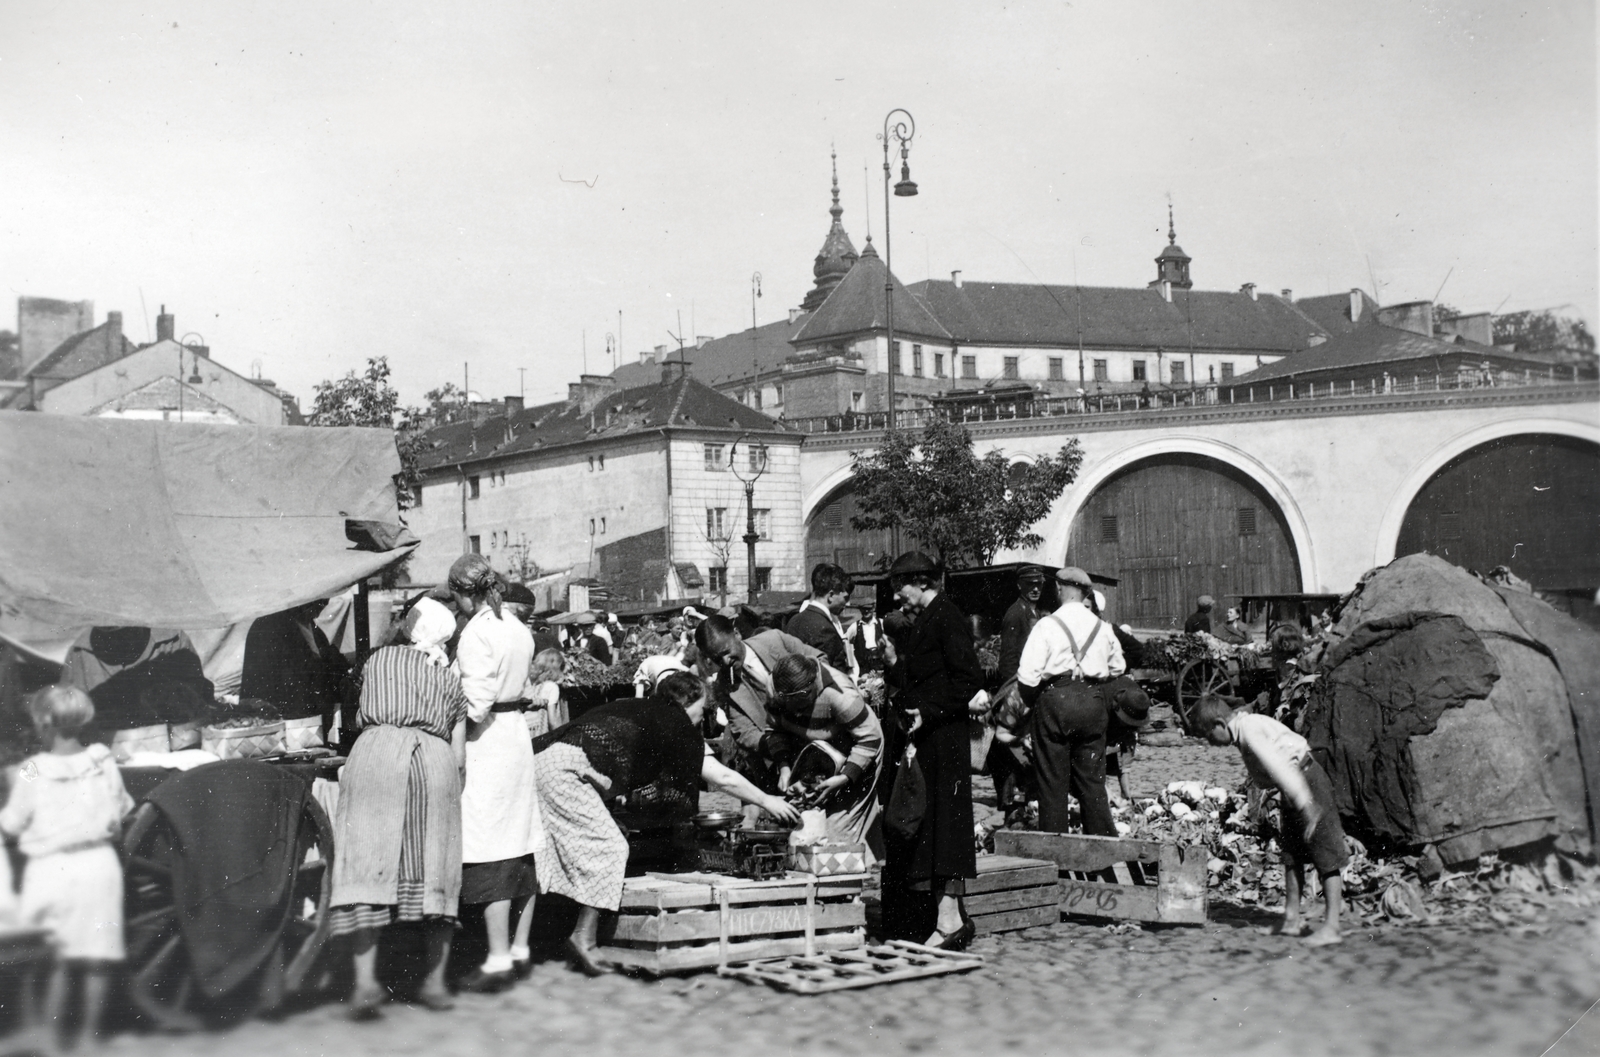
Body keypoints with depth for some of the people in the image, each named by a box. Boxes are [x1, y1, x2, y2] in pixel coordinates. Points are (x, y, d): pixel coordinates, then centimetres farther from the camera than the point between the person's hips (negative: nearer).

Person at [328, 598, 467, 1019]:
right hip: (435, 762, 2)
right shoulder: (450, 680, 23)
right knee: (435, 870, 7)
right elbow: (460, 756, 17)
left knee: (366, 863, -5)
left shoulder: (377, 661, 22)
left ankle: (366, 981, -16)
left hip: (377, 752, -1)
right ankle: (435, 982, 8)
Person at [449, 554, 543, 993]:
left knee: (489, 857, -5)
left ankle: (498, 961, -3)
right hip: (518, 732, 9)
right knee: (520, 849, 12)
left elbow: (477, 704, -18)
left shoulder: (476, 633, -14)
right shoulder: (519, 629, 11)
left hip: (489, 740, -9)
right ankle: (519, 949, 20)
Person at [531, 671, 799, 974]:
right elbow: (722, 778, 8)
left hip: (541, 757, 9)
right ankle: (584, 939, -4)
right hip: (565, 769, -9)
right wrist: (766, 802, 18)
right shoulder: (673, 722, 3)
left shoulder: (639, 710, 25)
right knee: (608, 847, -4)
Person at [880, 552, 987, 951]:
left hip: (941, 737, -9)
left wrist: (929, 713, -18)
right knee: (916, 823, 8)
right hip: (918, 738, 9)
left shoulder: (948, 618, -10)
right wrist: (894, 664, 4)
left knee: (942, 818, -9)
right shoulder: (919, 622, 18)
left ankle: (950, 916, -7)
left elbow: (969, 679, -17)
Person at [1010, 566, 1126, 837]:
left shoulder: (1047, 625, -8)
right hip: (1093, 700, 4)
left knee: (1052, 782, 4)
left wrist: (1030, 702, 5)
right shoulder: (1102, 627, 7)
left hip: (1054, 699, -4)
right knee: (1092, 779, 11)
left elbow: (1028, 674, -12)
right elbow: (1118, 667, 19)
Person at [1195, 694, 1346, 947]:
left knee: (1325, 855, -8)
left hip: (1307, 781, -10)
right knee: (1290, 852, 13)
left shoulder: (1249, 730, -21)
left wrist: (1305, 805, -32)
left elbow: (1276, 765, -29)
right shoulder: (1244, 727, 8)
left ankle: (1331, 926, -9)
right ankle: (1291, 920, 19)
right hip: (1295, 786, 11)